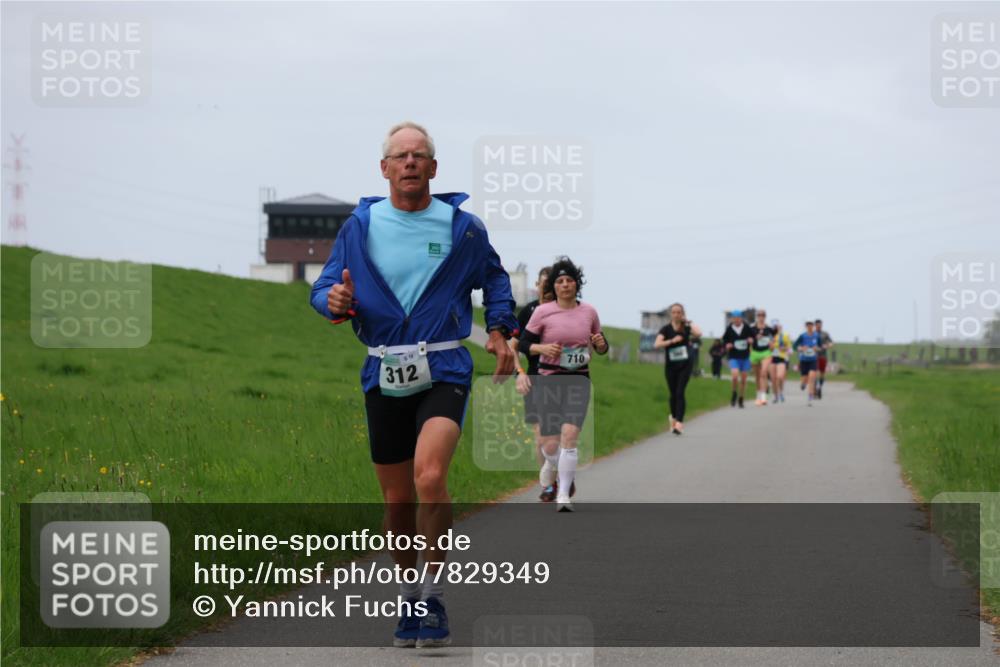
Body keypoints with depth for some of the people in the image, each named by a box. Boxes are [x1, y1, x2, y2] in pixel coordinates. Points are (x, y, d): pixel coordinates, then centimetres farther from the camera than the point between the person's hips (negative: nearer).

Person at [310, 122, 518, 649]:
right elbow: (323, 289, 8)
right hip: (384, 376, 2)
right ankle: (409, 601, 28)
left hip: (444, 371, -2)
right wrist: (336, 303, -15)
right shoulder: (361, 225, 5)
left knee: (430, 475, -25)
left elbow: (494, 279, 21)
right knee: (397, 499, 8)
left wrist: (501, 330, 8)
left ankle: (433, 597, -14)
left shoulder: (462, 226, 3)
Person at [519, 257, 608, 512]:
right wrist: (542, 348, -18)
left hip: (579, 380, 1)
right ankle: (551, 464, 41)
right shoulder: (543, 312, -2)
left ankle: (564, 495, -13)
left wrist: (601, 344, -7)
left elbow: (602, 348, 17)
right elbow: (523, 344, 1)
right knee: (550, 445, 1)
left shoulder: (589, 312, 6)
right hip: (550, 380, -1)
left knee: (569, 435, -18)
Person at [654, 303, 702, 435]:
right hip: (670, 365, 1)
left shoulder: (686, 326, -3)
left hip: (685, 364, -1)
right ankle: (674, 417, 37)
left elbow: (698, 333, -24)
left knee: (680, 393, -12)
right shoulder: (666, 329, -5)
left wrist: (688, 323, -13)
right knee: (673, 393, 11)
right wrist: (672, 340, -29)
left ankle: (679, 423, -15)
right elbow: (657, 344, -19)